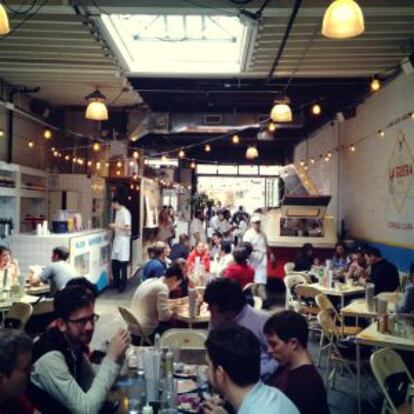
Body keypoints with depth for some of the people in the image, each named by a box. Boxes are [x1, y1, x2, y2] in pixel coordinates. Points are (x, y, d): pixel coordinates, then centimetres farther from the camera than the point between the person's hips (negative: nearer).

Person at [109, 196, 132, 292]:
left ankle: (123, 284, 6)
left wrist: (115, 225, -16)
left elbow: (128, 227, -19)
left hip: (123, 239, -8)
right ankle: (116, 283, 21)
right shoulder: (117, 212, 13)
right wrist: (113, 226, 2)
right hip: (117, 238, 8)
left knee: (123, 263, -2)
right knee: (114, 262, 9)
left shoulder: (125, 212, -14)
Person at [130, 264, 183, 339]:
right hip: (145, 332, -9)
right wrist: (174, 310, -1)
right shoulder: (162, 288, -17)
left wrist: (170, 306, 10)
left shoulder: (150, 281, 9)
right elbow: (164, 316, -19)